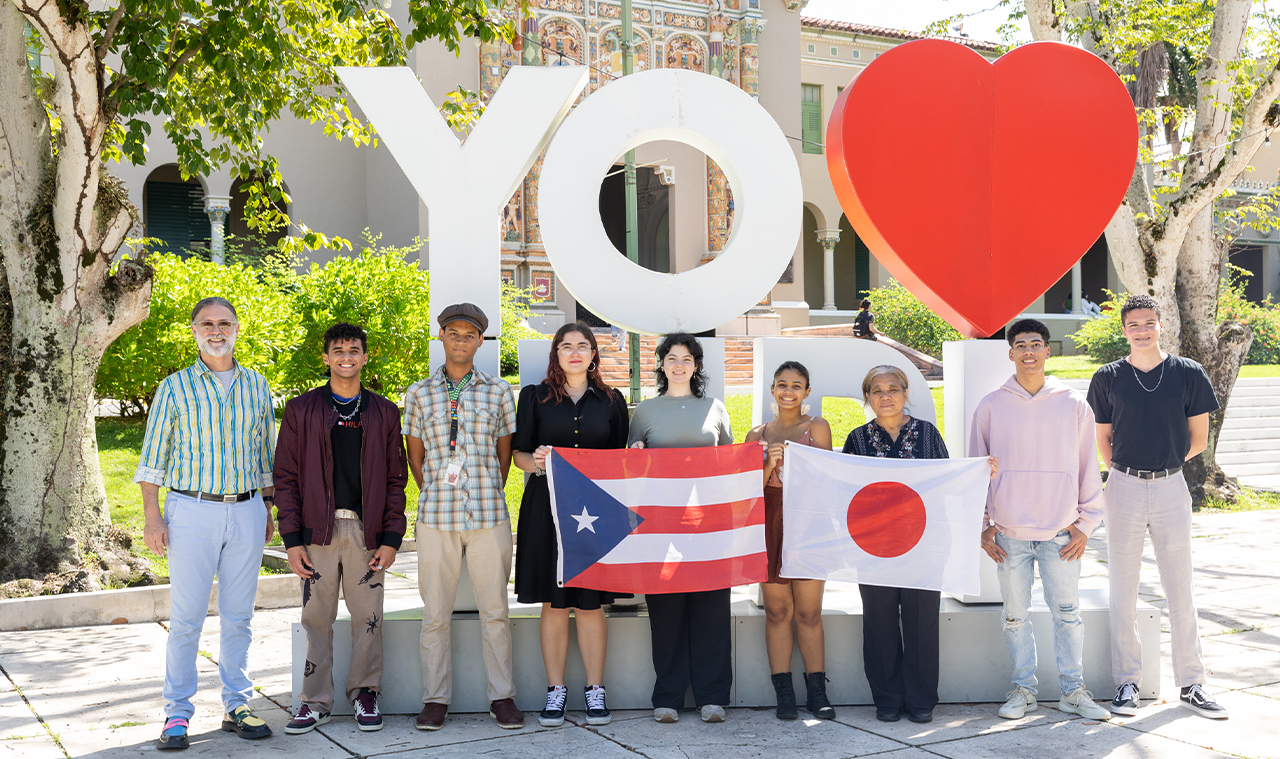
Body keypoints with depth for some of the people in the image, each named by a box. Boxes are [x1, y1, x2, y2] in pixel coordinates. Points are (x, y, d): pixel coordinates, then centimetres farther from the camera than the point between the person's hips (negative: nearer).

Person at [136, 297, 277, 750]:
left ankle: (237, 706, 16)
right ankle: (177, 714, 7)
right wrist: (152, 517, -6)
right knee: (186, 618, -2)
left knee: (238, 616, 7)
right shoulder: (175, 387, 1)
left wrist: (267, 509, 14)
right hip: (192, 512, -2)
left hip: (247, 512, 3)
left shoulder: (257, 386, 10)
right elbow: (153, 457, 1)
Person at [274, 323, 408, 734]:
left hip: (367, 531, 1)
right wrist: (292, 539, -3)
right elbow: (286, 477, 4)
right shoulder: (301, 410, 5)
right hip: (318, 530, -1)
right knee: (316, 618, 3)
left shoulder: (384, 412, 8)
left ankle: (364, 693, 19)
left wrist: (391, 539, -1)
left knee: (367, 616, 5)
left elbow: (395, 479, 7)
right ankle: (315, 701, 13)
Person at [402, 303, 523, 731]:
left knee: (495, 610, 3)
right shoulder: (419, 394, 8)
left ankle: (502, 698, 12)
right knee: (435, 613, 3)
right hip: (436, 518, 0)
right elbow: (415, 457, 14)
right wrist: (436, 496, 8)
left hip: (489, 517, 0)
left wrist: (490, 497, 10)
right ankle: (435, 700, 12)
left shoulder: (499, 392, 8)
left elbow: (504, 454, 13)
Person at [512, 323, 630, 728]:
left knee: (591, 603, 3)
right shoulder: (535, 397, 9)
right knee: (553, 603, 2)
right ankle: (556, 690, 11)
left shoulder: (611, 401, 13)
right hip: (548, 508, 0)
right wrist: (536, 462, -14)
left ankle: (595, 689, 12)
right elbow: (518, 452, 7)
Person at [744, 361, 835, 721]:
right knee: (777, 611, 1)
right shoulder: (758, 435, 12)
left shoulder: (817, 427, 6)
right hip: (770, 526, 2)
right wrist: (768, 466, -10)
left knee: (809, 612, -1)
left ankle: (817, 692, 7)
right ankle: (784, 694, 6)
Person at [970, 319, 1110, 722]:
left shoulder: (1073, 405, 3)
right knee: (1015, 615, 7)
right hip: (1009, 533, 0)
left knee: (1068, 612, 3)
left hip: (1060, 532, 0)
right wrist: (982, 526, 3)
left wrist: (1085, 524, 3)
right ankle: (1023, 689, 19)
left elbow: (1088, 467, 7)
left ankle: (1072, 690, 15)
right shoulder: (991, 406, 2)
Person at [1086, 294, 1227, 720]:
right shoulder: (1107, 379, 2)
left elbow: (1198, 438, 6)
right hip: (1124, 489, 0)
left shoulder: (1189, 374, 2)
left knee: (1181, 589, 4)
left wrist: (1162, 463, 4)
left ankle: (1191, 684, 14)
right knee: (1123, 591, 4)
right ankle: (1126, 683, 12)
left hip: (1171, 487, 0)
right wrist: (1129, 471, 2)